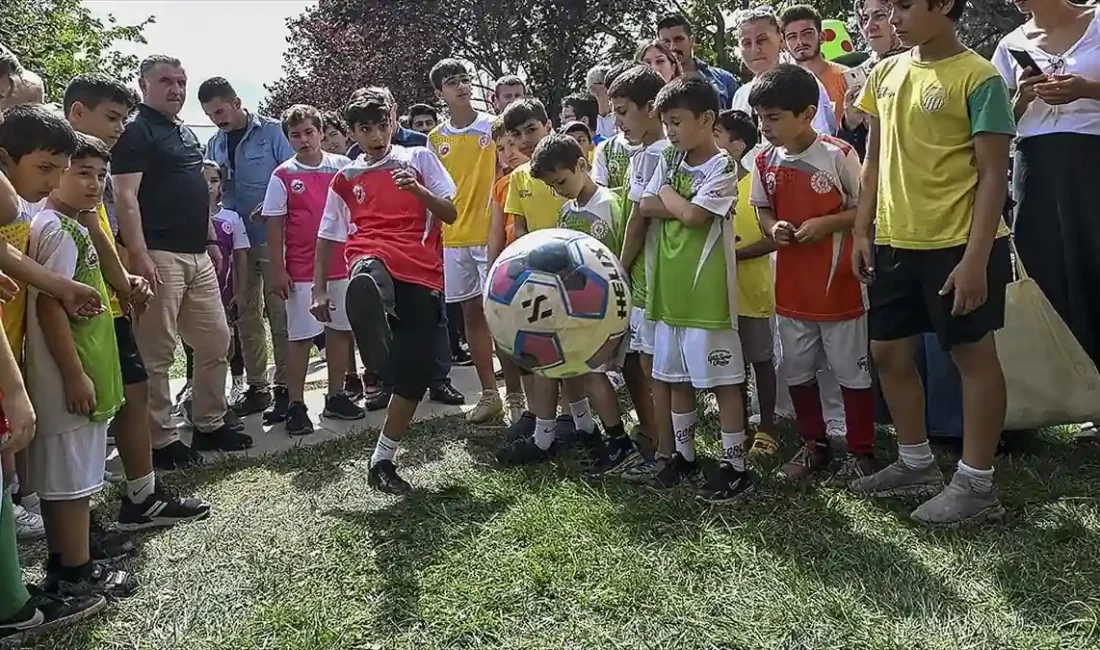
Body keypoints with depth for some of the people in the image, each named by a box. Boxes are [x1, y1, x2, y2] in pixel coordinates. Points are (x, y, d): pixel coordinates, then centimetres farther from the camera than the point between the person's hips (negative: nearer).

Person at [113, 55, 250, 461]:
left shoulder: (187, 135, 20)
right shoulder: (136, 133, -6)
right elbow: (126, 198, -14)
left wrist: (211, 241, 21)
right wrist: (139, 255, -22)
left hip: (197, 256, 9)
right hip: (159, 256, -9)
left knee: (215, 340, 12)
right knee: (157, 352, -4)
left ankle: (210, 425, 24)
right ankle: (160, 440, 4)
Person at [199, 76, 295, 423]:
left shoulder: (272, 131, -4)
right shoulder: (215, 144, 12)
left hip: (273, 237, -5)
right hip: (236, 241, 6)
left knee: (279, 313, -2)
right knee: (246, 316, 10)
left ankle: (284, 388, 6)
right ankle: (257, 387, 20)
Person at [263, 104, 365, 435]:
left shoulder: (342, 166, 3)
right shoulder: (283, 175, -2)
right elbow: (275, 225, -2)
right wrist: (278, 270, -6)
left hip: (341, 265, 3)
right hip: (301, 270, -3)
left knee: (340, 330, 9)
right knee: (301, 337, 0)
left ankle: (336, 396, 22)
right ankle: (296, 405, 8)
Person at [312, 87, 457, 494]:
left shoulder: (419, 158, 16)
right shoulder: (346, 179, 20)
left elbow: (450, 214, 9)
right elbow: (328, 236, 23)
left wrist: (416, 189, -9)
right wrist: (319, 288, 16)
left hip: (422, 273, -1)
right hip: (374, 259, 1)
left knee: (415, 371, -7)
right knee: (365, 283, -41)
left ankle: (382, 461, 7)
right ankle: (380, 360, -61)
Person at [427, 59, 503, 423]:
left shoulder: (493, 125, -1)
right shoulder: (436, 138, 9)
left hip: (490, 233, -4)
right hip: (454, 239, 4)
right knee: (472, 312, 8)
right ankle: (489, 393, 17)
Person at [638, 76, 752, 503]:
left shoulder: (722, 167, -9)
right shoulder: (669, 161, 11)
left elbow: (692, 215, -19)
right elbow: (645, 207, 3)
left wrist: (668, 196, -2)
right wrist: (686, 208, -9)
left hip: (707, 290, -7)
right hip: (669, 288, 7)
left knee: (722, 378, -1)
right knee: (675, 376, 15)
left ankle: (735, 466, 8)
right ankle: (684, 456, 29)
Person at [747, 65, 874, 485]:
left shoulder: (838, 155, -14)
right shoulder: (765, 161, 1)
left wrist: (825, 223, -19)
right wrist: (773, 227, -9)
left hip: (838, 282, -5)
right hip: (791, 285, 5)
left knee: (852, 371, 6)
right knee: (797, 371, 15)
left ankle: (861, 452, 21)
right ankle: (814, 445, 32)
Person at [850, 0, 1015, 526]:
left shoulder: (978, 78, -10)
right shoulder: (886, 73, 9)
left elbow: (992, 174, -12)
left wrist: (976, 258, -18)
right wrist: (862, 231, 9)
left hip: (957, 244, -7)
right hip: (895, 242, 7)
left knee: (974, 355, 4)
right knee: (889, 353, 13)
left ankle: (976, 484, 14)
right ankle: (917, 463, 29)